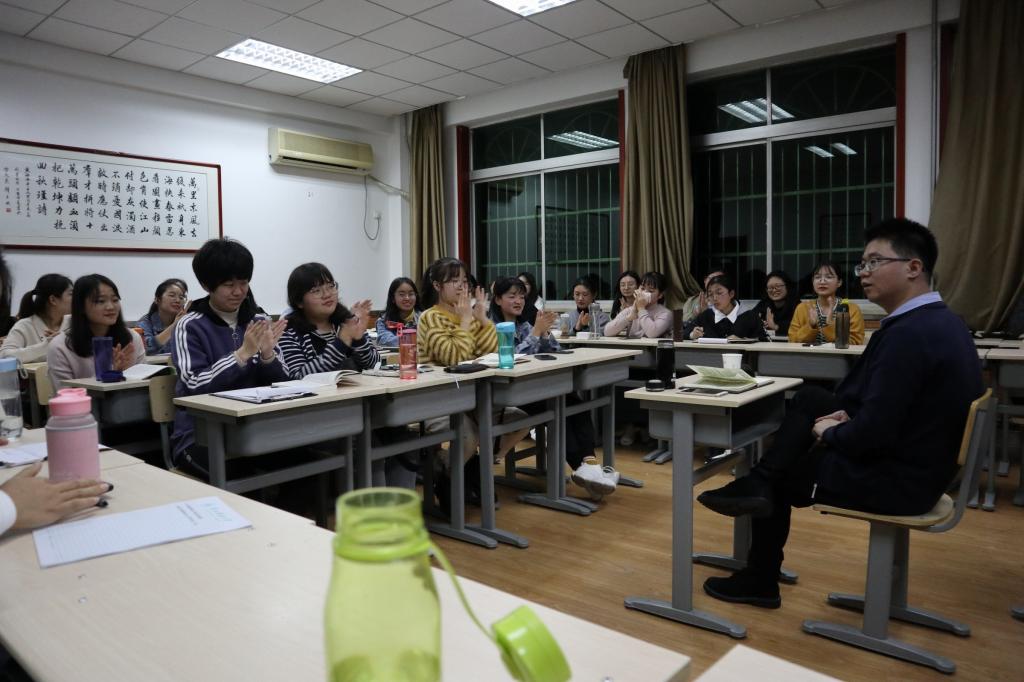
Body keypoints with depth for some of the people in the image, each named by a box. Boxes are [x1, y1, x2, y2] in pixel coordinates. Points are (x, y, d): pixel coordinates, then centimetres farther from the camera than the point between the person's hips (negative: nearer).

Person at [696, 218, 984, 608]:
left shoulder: (908, 334, -28)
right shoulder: (938, 320, 5)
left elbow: (874, 432, -30)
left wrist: (828, 434, -9)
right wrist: (847, 415, 2)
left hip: (896, 478, -10)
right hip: (915, 460, 10)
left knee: (781, 478, 10)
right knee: (810, 399, 14)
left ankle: (760, 582, 29)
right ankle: (757, 483, 8)